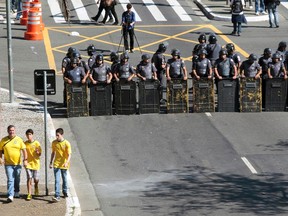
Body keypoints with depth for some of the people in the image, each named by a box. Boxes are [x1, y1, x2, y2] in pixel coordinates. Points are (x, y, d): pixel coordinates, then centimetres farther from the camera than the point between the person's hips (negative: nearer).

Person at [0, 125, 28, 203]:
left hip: (18, 164, 1)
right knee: (10, 180, -11)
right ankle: (10, 196, -18)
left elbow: (24, 150, -3)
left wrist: (25, 160, -15)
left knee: (17, 180, 13)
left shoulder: (19, 139, 0)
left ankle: (16, 193, 33)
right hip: (8, 164, -1)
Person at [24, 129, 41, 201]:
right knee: (29, 178, -7)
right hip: (28, 163, 1)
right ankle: (29, 194, -5)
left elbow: (39, 154, -2)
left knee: (36, 179, 4)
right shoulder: (25, 143, 1)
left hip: (35, 163, -1)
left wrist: (37, 152, -24)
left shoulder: (37, 143, -5)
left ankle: (36, 186, 39)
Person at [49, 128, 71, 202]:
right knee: (57, 180, -10)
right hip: (56, 164, 2)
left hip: (64, 164, -2)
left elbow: (69, 155, -13)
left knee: (64, 179, 15)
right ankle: (57, 196, -18)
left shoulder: (67, 143, -11)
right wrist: (51, 162, 10)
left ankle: (65, 192, 38)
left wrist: (67, 162, -29)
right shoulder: (54, 143, 1)